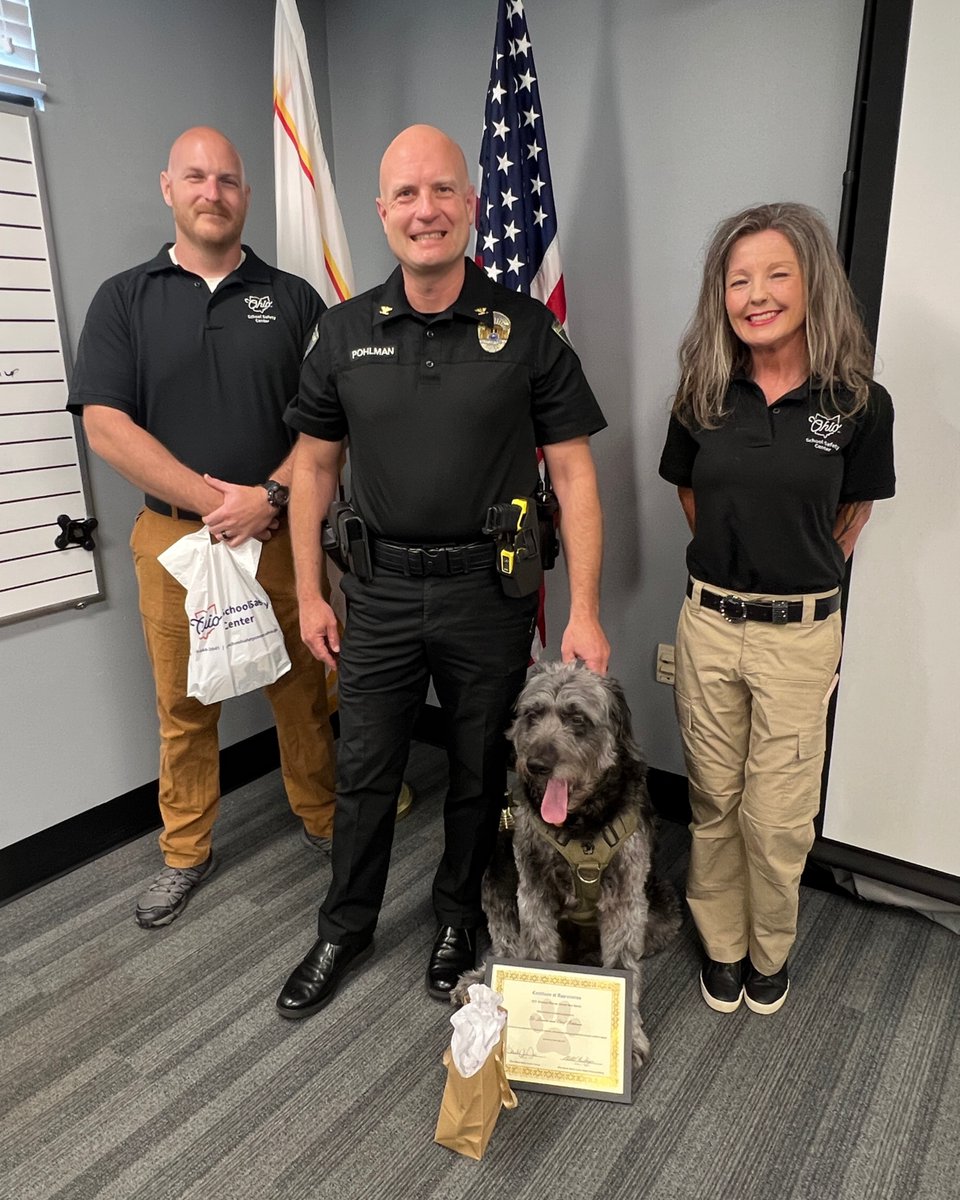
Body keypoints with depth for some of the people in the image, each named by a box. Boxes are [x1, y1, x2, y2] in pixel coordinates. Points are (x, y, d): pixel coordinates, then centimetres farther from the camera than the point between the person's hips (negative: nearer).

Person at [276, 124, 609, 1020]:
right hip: (380, 588, 2)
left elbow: (573, 473, -5)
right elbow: (314, 466, 8)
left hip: (489, 591, -1)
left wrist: (584, 611, -11)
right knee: (362, 772, 13)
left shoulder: (526, 330, -5)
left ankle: (459, 916, 40)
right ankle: (345, 929, 36)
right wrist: (309, 593, 5)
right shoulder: (345, 332, 2)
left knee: (480, 772, 15)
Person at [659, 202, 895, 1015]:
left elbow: (850, 517, 6)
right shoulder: (703, 395, -2)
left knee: (779, 816, 8)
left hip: (801, 634, -2)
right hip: (709, 623, 2)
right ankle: (720, 945, 37)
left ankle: (770, 952, 36)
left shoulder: (858, 402, -8)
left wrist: (793, 576, 12)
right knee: (713, 803, 14)